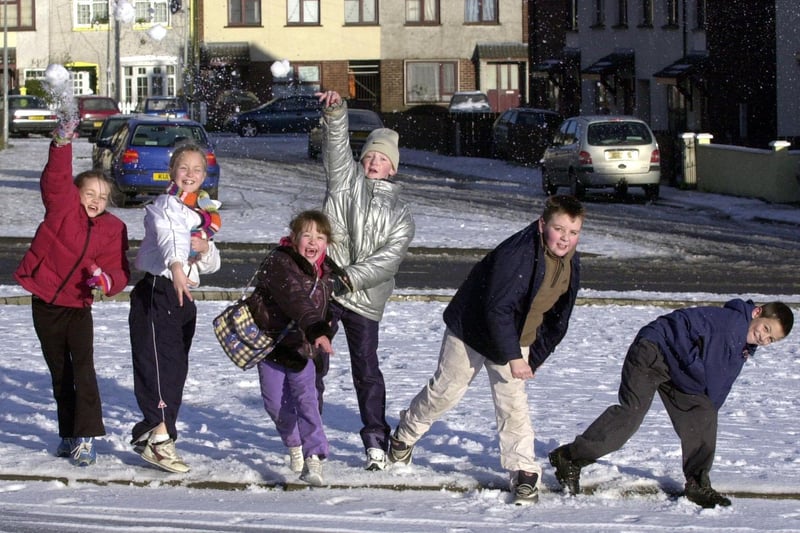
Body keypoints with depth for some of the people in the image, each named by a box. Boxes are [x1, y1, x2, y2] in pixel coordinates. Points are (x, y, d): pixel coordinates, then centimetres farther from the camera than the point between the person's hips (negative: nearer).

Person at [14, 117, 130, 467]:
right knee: (60, 374, 11)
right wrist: (62, 144, -39)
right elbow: (57, 176, -22)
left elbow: (118, 270, -3)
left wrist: (106, 281, -26)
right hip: (45, 303, 0)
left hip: (78, 307, 0)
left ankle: (86, 438, -15)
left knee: (83, 371, -13)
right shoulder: (62, 206, -6)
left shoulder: (112, 229, -2)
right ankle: (68, 435, 22)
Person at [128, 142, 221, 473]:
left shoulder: (201, 215, 20)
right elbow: (166, 238, -28)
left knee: (177, 368, 8)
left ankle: (148, 435, 17)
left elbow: (212, 266, 22)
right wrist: (176, 267, -48)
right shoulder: (164, 205, -5)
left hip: (184, 295, 9)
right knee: (160, 362, -16)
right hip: (157, 290, -9)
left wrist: (205, 251, -3)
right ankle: (160, 439, -21)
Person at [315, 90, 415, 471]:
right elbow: (337, 146, -5)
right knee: (313, 365, 4)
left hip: (364, 299, 0)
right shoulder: (347, 177, 12)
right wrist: (335, 112, -24)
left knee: (366, 370, 0)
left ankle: (376, 441, 6)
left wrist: (352, 277, -18)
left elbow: (390, 257, -4)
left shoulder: (400, 213, 9)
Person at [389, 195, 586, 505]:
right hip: (472, 329, -5)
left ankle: (524, 471, 1)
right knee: (446, 390, 10)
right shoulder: (516, 254, -34)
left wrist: (537, 357, 5)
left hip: (515, 340, 5)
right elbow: (498, 308, -33)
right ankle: (405, 434, 34)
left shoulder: (571, 265, -9)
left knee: (513, 403, -4)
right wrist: (512, 357, -32)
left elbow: (558, 319, 5)